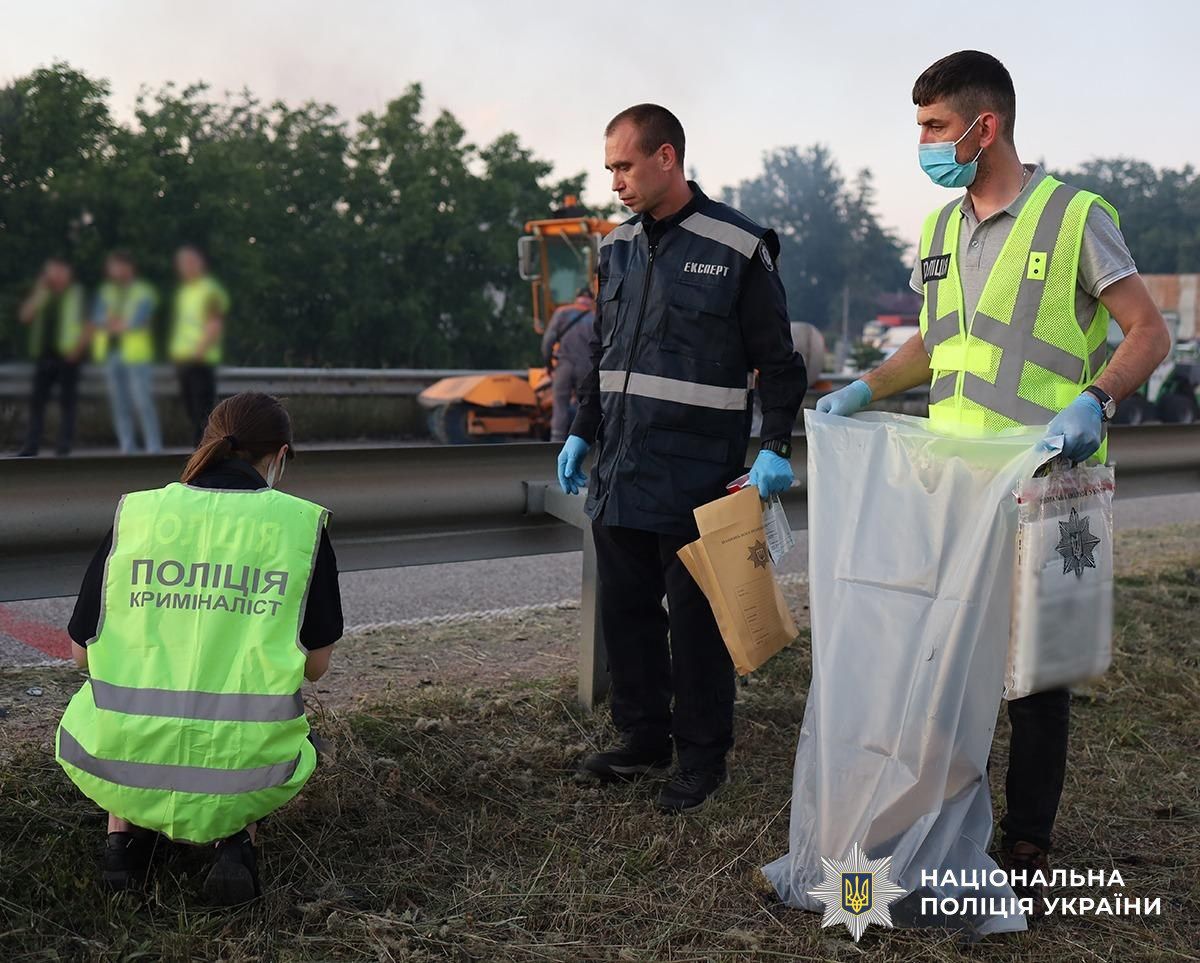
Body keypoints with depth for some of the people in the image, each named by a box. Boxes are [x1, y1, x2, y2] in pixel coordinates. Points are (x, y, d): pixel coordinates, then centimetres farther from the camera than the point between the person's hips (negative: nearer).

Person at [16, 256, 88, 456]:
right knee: (37, 400, 2)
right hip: (44, 355, 4)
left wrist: (77, 348, -11)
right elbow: (24, 316, 3)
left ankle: (64, 445, 3)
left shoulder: (77, 294, 2)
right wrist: (39, 294, -4)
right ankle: (31, 445, 5)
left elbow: (87, 325, -1)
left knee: (67, 401, -2)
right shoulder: (42, 295, 13)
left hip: (67, 357, -4)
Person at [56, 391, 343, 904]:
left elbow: (82, 650, 8)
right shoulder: (302, 521, -1)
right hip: (246, 776, -1)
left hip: (118, 770, 2)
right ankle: (235, 838, 10)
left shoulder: (135, 512, 2)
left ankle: (124, 832, 16)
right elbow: (316, 664, 4)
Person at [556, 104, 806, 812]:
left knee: (696, 619, 2)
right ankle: (645, 740, 28)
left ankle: (704, 759, 16)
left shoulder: (738, 248, -7)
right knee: (626, 610, 12)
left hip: (697, 477, -6)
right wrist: (582, 434, 19)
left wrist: (776, 448, -13)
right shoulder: (619, 247, 12)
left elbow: (778, 362, -4)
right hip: (619, 474, 6)